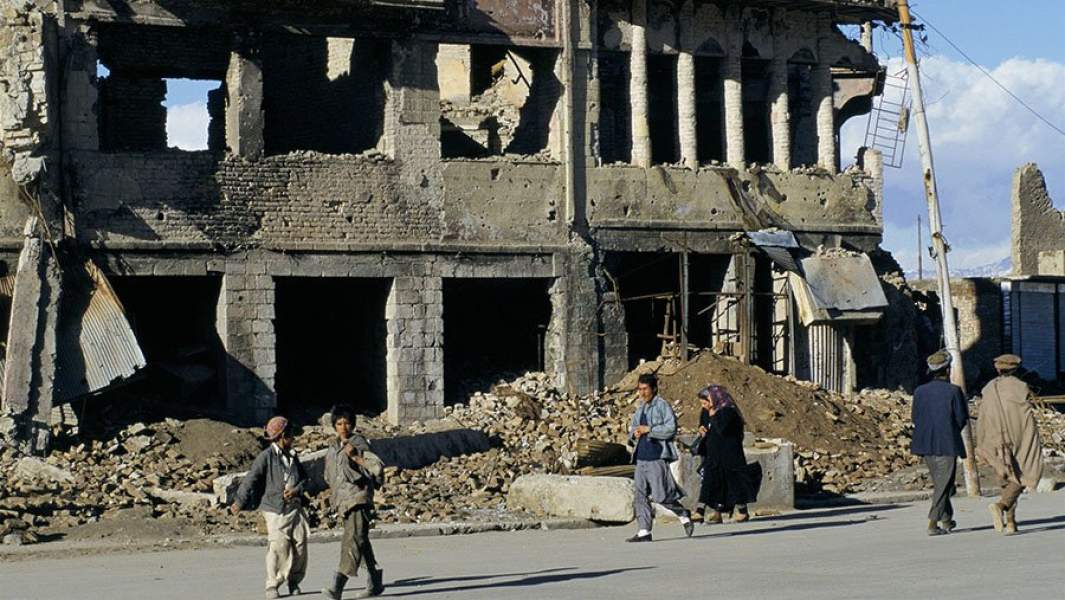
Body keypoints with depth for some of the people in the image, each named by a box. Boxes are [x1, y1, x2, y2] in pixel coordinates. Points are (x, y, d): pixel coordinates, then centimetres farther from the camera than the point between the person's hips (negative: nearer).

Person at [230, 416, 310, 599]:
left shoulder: (292, 457, 13)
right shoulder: (266, 457, -8)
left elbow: (304, 478, 19)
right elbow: (250, 479, -6)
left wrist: (297, 490, -3)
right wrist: (239, 502, -4)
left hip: (294, 507, 6)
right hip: (275, 509, -6)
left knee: (300, 544, 1)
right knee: (278, 547, -11)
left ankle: (294, 581, 17)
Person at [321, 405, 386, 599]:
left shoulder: (360, 445, -6)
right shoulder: (333, 448, 14)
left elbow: (377, 467, -16)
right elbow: (329, 476, 28)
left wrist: (355, 457, -21)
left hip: (358, 498, -8)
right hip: (342, 500, 8)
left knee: (353, 539, -18)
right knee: (361, 542, 15)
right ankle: (375, 583, 25)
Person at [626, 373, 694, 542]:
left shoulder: (662, 406, -5)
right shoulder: (640, 409, 18)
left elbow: (671, 428, -14)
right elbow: (632, 428, 27)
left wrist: (649, 429, -15)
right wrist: (634, 433, 3)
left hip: (657, 457, -8)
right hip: (641, 457, 8)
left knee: (660, 495, -10)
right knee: (641, 496, 3)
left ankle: (684, 516, 13)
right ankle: (644, 531, 5)